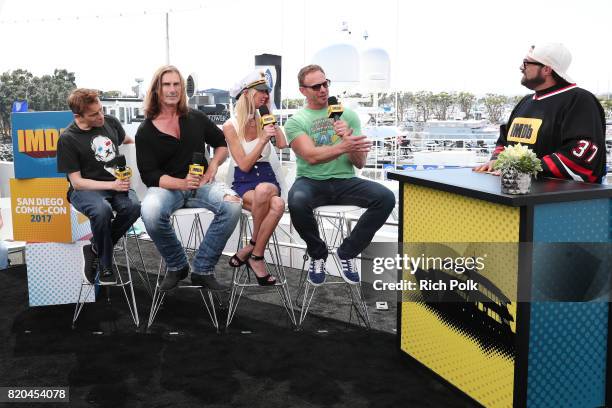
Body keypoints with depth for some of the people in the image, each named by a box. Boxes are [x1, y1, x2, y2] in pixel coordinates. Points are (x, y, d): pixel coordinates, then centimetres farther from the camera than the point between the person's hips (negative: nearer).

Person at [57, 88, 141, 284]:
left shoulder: (110, 122, 5)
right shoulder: (68, 139, -8)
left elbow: (128, 141, 29)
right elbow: (76, 182, -10)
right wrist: (112, 185, -20)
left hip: (117, 183, 4)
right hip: (85, 190, -4)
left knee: (133, 206, -31)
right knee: (102, 210, -38)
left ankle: (95, 249, -8)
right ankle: (106, 265, -13)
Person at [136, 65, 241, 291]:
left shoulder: (196, 118, 8)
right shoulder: (145, 131, 0)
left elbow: (222, 143, 21)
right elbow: (149, 175, -7)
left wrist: (213, 165, 1)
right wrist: (182, 183, -23)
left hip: (201, 184, 2)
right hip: (166, 186, -2)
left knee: (232, 205, -29)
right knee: (150, 212, -37)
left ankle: (203, 270, -14)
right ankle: (176, 266, -8)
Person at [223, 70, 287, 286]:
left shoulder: (263, 120, 10)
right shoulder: (231, 126, -3)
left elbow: (283, 145, -7)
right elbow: (244, 165, -8)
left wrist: (270, 112, -1)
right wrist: (263, 140, -19)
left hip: (268, 177, 3)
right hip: (243, 182, -3)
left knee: (264, 190, -38)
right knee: (277, 204, -37)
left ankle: (252, 250, -19)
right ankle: (256, 254, -15)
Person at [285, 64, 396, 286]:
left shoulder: (348, 114, 9)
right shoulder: (295, 121, 2)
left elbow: (359, 163, 3)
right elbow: (311, 156, -16)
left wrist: (349, 139, -17)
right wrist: (344, 146, -31)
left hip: (345, 181, 2)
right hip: (311, 182, -2)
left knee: (386, 198, -24)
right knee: (297, 201, -37)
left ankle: (347, 252, -2)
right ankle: (318, 254, -5)